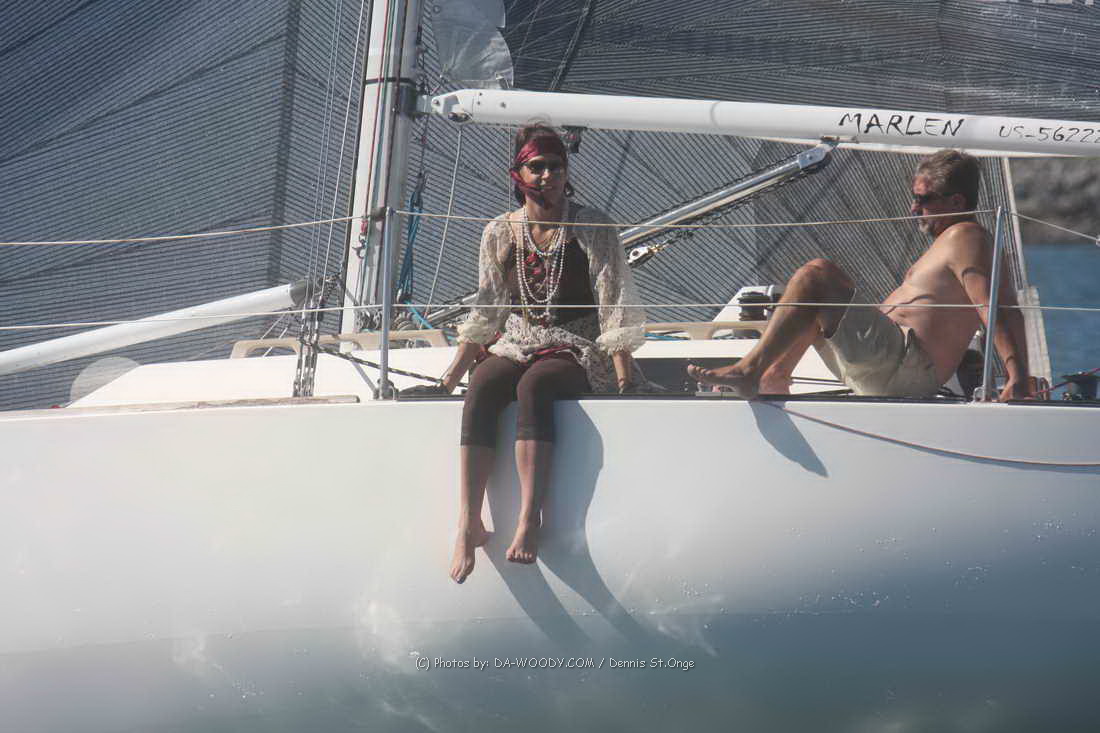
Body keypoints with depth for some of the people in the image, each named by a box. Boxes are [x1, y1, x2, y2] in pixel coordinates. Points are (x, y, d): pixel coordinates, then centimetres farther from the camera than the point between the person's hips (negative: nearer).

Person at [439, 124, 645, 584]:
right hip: (517, 344, 3)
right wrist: (451, 374, 8)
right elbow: (485, 312, 15)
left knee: (533, 387, -37)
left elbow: (614, 300, -4)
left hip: (577, 350, -3)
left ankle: (529, 519, -45)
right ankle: (468, 523, -39)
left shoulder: (591, 228, 0)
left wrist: (622, 366, -15)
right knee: (479, 391, -30)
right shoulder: (500, 233, 10)